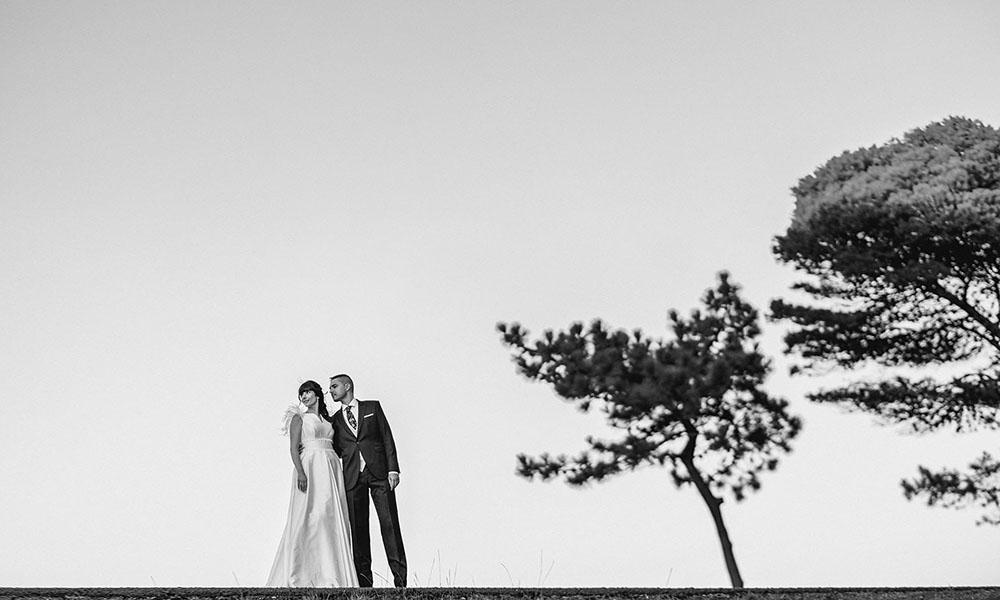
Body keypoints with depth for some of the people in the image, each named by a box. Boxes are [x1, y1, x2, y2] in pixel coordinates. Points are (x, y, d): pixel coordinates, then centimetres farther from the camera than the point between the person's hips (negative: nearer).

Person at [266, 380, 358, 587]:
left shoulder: (328, 420, 21)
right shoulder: (299, 418, 7)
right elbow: (293, 448, -3)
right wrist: (300, 472, -18)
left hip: (332, 469, 5)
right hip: (310, 468, -5)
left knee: (334, 519, -1)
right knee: (309, 518, -12)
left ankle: (334, 574, -1)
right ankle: (302, 575, -10)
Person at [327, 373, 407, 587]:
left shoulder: (372, 407, 12)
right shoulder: (334, 419, 18)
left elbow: (387, 437, 6)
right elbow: (335, 451, 16)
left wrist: (393, 468, -3)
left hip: (379, 473, -2)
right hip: (352, 476, 2)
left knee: (389, 523, -7)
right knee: (358, 528, -1)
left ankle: (400, 578, -5)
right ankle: (364, 580, 4)